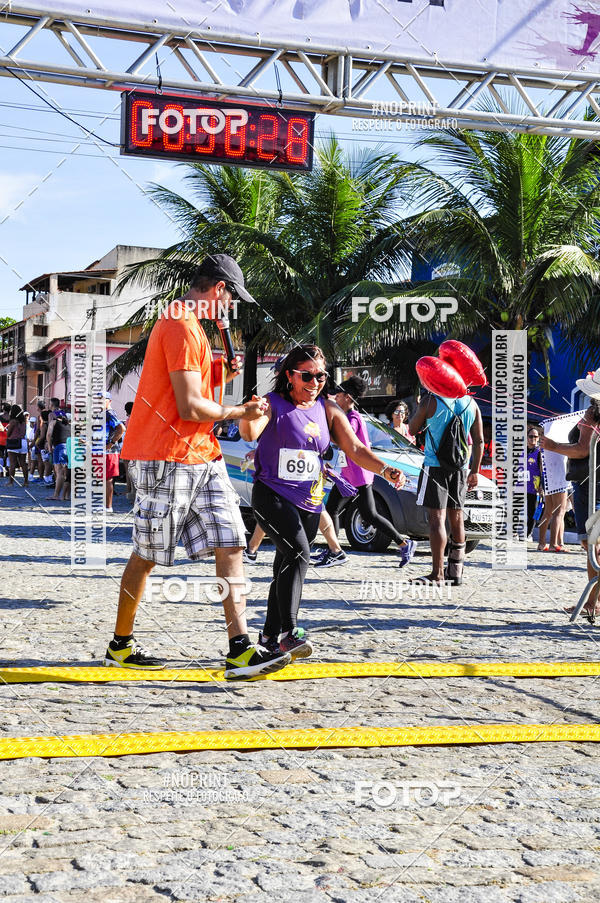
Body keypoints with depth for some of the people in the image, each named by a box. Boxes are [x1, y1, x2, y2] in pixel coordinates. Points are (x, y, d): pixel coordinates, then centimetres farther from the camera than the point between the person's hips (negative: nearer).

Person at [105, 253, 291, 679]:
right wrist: (239, 412, -6)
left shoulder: (188, 325, 19)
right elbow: (190, 408, -20)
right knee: (147, 556, 4)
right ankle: (120, 646, 20)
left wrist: (218, 374, 11)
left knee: (231, 546, -2)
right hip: (168, 457, -9)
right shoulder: (182, 327, -15)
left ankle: (240, 651, -5)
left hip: (203, 458, 9)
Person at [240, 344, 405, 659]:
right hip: (271, 495, -6)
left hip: (309, 503, 6)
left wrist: (386, 470, -12)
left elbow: (355, 449, 4)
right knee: (298, 552, -27)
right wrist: (249, 416, -49)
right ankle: (288, 632, -29)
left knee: (286, 566, 14)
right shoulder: (274, 404, -7)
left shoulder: (328, 410, 8)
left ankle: (270, 635, 28)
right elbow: (250, 434, -25)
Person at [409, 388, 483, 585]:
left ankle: (438, 574, -8)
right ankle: (456, 572, 17)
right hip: (460, 467, 5)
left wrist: (419, 407, 16)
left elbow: (413, 430, 3)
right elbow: (479, 441, 8)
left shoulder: (430, 401, -9)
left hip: (435, 465, -5)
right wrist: (474, 471, 15)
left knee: (437, 518, -6)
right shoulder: (471, 404, 6)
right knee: (456, 517, 12)